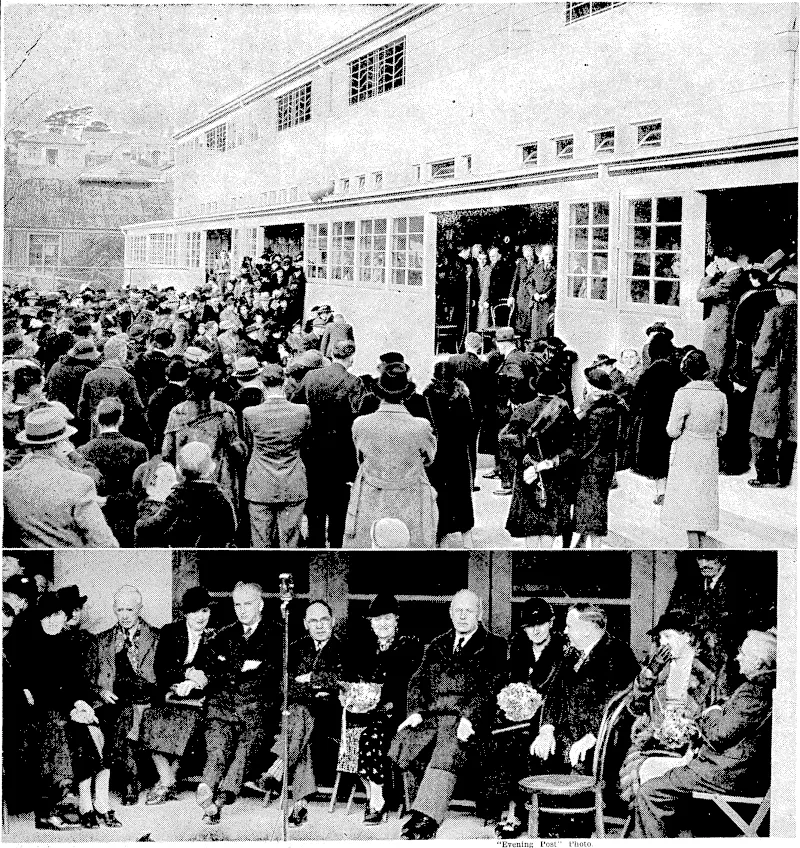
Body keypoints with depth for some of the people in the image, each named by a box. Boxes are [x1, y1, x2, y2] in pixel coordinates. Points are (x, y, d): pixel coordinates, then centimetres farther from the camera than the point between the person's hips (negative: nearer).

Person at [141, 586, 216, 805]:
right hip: (169, 695, 1)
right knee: (151, 720, -21)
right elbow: (160, 669, 2)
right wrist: (187, 673, -11)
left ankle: (166, 783, -10)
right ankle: (168, 781, -15)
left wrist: (191, 684, -14)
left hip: (198, 698, -1)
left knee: (185, 721, -23)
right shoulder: (170, 633, 10)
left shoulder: (215, 637, 8)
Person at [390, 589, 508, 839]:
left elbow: (489, 687, -2)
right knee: (401, 745, -25)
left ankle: (425, 818, -43)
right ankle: (429, 801, -10)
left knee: (448, 748, -35)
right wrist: (416, 711, -2)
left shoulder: (494, 646, 11)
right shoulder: (437, 645, 25)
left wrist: (469, 718, -17)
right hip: (430, 715, 4)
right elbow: (418, 681, 17)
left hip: (466, 719, -4)